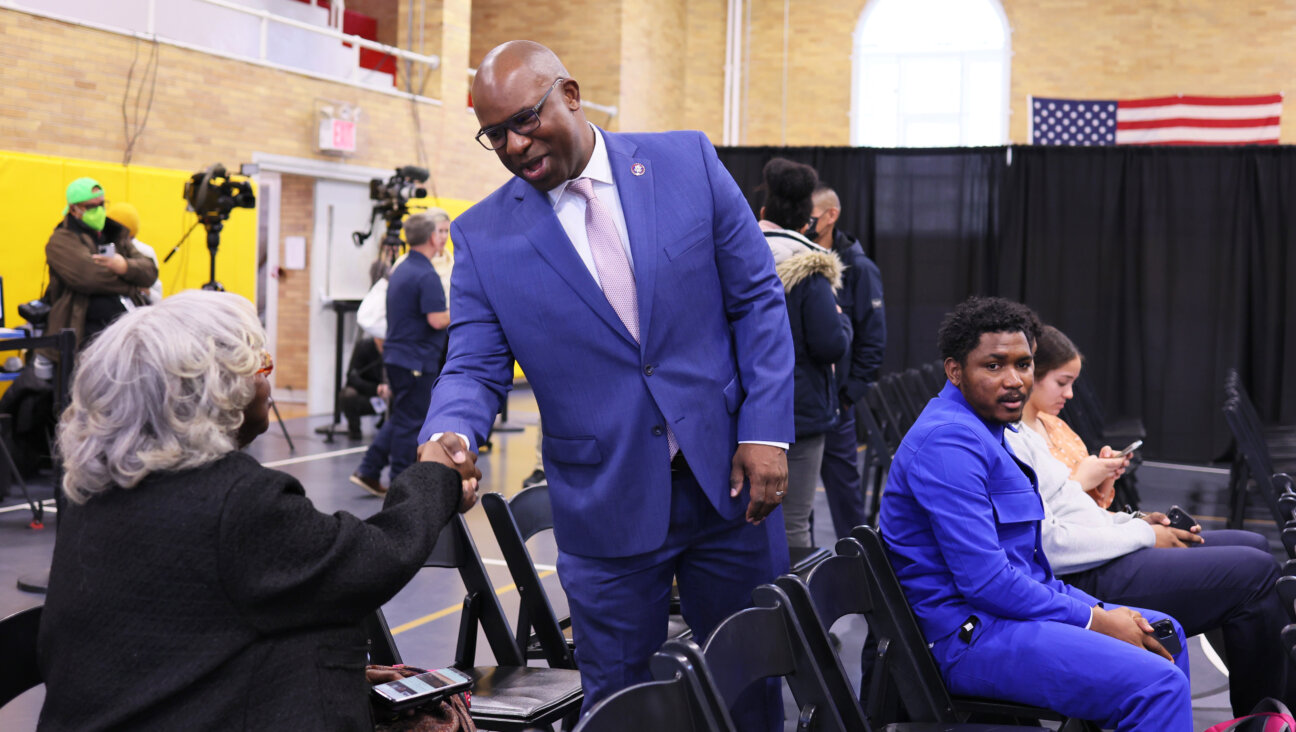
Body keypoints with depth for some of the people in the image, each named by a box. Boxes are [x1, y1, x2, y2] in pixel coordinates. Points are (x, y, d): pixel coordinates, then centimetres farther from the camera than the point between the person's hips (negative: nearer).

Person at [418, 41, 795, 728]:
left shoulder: (688, 162, -2)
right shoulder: (483, 236, -2)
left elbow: (757, 302, 0)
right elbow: (475, 367, -3)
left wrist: (765, 432, -9)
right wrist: (449, 436, -26)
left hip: (728, 478, 1)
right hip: (608, 509, 0)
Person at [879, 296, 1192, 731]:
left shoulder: (982, 430, 16)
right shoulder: (948, 441, -19)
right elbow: (985, 581, -23)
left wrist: (1100, 610, 7)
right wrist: (1094, 619, -14)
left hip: (1005, 609, 11)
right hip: (969, 636, -11)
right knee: (1158, 684, -22)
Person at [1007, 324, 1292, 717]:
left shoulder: (1036, 429, 15)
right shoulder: (1007, 442, -17)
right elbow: (1048, 544, -23)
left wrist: (1134, 522, 5)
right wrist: (1141, 534, -13)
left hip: (1105, 549, 11)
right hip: (1087, 580, -11)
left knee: (1255, 546, 13)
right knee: (1255, 572, -13)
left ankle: (1286, 700, 19)